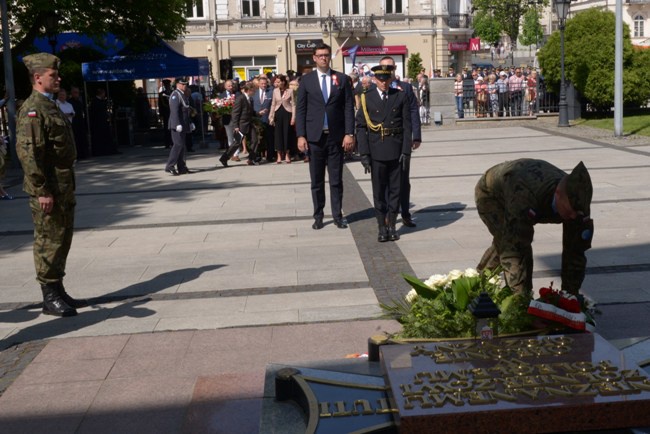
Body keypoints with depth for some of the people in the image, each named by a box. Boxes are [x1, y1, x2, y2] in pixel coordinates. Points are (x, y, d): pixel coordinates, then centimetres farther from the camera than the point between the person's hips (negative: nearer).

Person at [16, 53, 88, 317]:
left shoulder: (50, 106, 17)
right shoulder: (32, 110, -14)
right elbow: (27, 152, -21)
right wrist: (41, 191, -23)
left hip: (63, 187, 10)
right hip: (47, 191, -10)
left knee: (62, 240, 15)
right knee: (48, 242, -3)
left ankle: (58, 292, 24)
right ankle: (50, 299, 5)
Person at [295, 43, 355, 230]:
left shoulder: (342, 79, 5)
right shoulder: (306, 80, 4)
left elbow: (349, 108, 3)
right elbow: (300, 109, 3)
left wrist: (349, 134, -6)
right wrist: (301, 135, -5)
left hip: (336, 137, 0)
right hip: (314, 136, 0)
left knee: (336, 180, 6)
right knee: (316, 181, 6)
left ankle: (338, 215, 14)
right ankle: (318, 216, 15)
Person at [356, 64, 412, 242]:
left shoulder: (401, 97, 4)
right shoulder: (367, 98, 2)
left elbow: (407, 126, 1)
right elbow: (361, 127, 0)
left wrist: (406, 151, -6)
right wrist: (364, 153, -7)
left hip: (396, 152, 1)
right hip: (376, 152, -1)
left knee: (395, 189, 7)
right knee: (379, 191, 4)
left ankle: (392, 225, 17)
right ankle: (382, 227, 13)